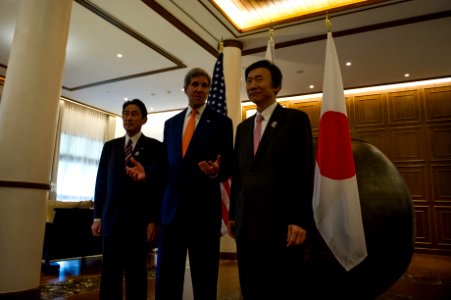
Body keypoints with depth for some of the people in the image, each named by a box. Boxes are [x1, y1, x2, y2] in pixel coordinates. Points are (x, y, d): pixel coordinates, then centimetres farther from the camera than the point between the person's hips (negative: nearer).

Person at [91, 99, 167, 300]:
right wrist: (98, 216, 7)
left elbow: (160, 184, -5)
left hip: (139, 219, -3)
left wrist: (154, 220, -9)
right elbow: (101, 181, 11)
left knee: (136, 272, 7)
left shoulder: (155, 147, 0)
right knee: (109, 273, 7)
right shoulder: (110, 146, 12)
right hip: (112, 218, 3)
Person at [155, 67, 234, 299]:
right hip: (171, 207, 4)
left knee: (205, 276, 7)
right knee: (166, 275, 8)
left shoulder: (221, 122, 2)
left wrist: (216, 171, -24)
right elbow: (166, 162, 17)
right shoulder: (171, 123, 16)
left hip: (204, 207, -3)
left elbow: (229, 165, -3)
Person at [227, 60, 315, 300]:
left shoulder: (295, 119, 0)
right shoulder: (243, 127, 17)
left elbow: (304, 171, -8)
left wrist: (300, 220, -14)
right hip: (247, 224, 6)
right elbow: (238, 174, 15)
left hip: (280, 222, -5)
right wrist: (233, 215, 12)